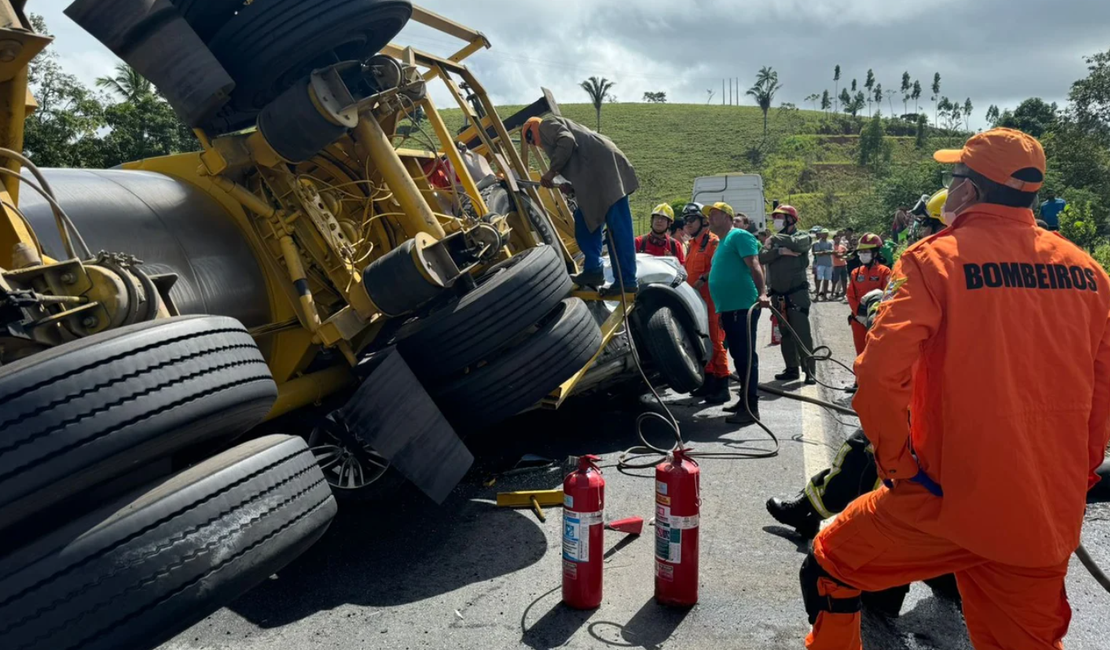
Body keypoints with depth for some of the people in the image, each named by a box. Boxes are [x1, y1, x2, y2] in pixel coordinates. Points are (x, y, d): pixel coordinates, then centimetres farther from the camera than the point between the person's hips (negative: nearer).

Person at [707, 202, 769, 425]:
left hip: (743, 306, -10)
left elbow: (754, 265, -18)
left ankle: (751, 408, -6)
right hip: (728, 308, 10)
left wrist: (761, 293, -30)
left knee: (746, 355, -8)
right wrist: (720, 309, 26)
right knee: (738, 355, 15)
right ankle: (745, 401, 25)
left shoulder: (739, 236, -6)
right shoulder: (723, 242, 23)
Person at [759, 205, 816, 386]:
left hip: (797, 293, -6)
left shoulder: (802, 236, 2)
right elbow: (761, 257, -2)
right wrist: (780, 251, -18)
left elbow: (795, 243, -22)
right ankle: (792, 368, 19)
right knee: (785, 333, 10)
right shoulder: (773, 240, 15)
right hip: (778, 295, 6)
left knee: (801, 333, -10)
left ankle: (809, 371, -8)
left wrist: (776, 239, -7)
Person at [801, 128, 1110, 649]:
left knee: (827, 571, 16)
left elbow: (879, 373, -21)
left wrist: (896, 462, -9)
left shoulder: (935, 258, -11)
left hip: (951, 496, -5)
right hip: (1051, 516, 5)